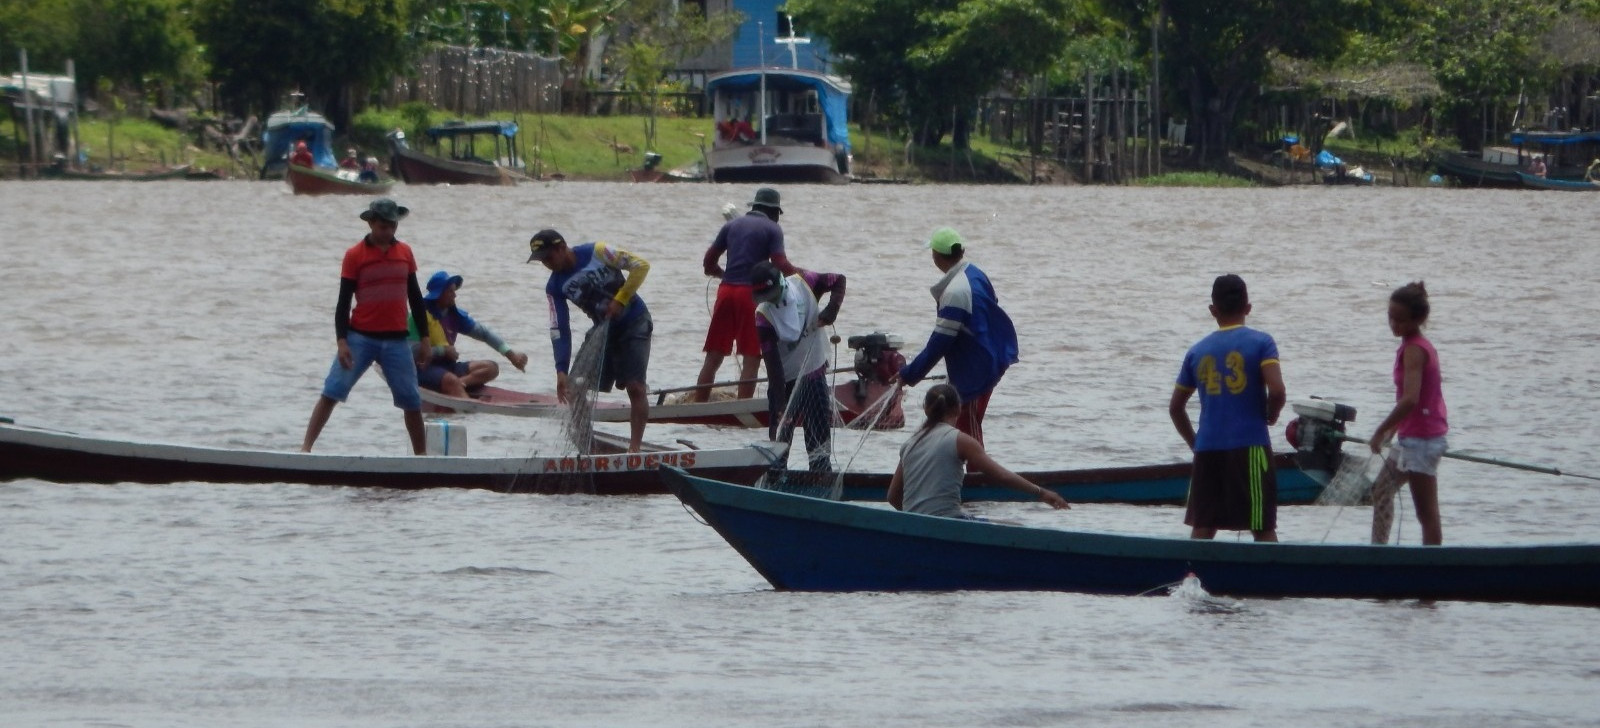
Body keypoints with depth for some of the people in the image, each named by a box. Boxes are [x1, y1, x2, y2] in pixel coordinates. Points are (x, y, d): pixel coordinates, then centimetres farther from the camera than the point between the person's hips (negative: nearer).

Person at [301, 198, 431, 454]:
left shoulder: (405, 252, 8)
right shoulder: (355, 255, -3)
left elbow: (415, 297, 14)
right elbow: (343, 301, -4)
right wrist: (342, 341, -13)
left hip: (396, 340, 3)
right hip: (360, 337, -3)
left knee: (412, 401, 6)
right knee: (331, 392, -10)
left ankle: (421, 455, 18)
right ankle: (306, 447, -11)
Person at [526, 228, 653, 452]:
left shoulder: (597, 253, -18)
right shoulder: (555, 287, -5)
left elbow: (640, 266, -16)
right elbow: (559, 330, -8)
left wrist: (620, 300, -19)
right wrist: (561, 372, -18)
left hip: (633, 324, -5)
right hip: (602, 329, 5)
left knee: (635, 388, -13)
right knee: (578, 390, -4)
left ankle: (635, 448, -9)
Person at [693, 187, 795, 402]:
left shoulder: (732, 225, 15)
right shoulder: (772, 229, 1)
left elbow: (709, 262, 15)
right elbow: (781, 266, -10)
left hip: (727, 290, 4)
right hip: (753, 293, -4)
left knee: (714, 357, 7)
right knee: (751, 358, -2)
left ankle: (697, 405, 4)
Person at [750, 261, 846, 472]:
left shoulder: (804, 283, -14)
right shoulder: (764, 316, -21)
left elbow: (838, 281, 2)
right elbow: (772, 360, -25)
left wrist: (832, 308, -17)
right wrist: (780, 399, -30)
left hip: (814, 373, 3)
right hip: (785, 381, -3)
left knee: (820, 431, 8)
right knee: (780, 434, -5)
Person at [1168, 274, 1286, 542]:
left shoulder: (1197, 351, 10)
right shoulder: (1261, 343, -3)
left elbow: (1176, 407, 14)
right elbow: (1277, 390, -15)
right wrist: (1270, 417, 5)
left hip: (1208, 450, 4)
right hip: (1249, 448, -4)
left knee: (1202, 528, 9)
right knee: (1263, 529, 0)